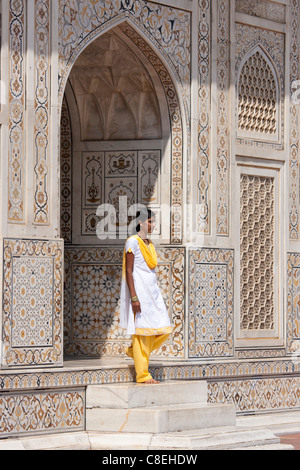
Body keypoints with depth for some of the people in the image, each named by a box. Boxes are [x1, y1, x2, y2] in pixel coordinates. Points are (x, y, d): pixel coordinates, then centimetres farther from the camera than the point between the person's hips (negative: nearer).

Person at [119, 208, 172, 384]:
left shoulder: (150, 244, 17)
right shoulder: (133, 242, -8)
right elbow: (128, 271, -13)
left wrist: (158, 296, 20)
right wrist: (134, 297, -19)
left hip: (152, 289, 8)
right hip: (139, 289, -8)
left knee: (164, 329, 2)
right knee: (142, 330, -6)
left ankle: (134, 351, 22)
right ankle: (142, 374, -1)